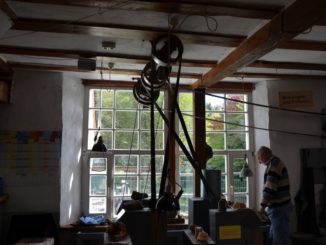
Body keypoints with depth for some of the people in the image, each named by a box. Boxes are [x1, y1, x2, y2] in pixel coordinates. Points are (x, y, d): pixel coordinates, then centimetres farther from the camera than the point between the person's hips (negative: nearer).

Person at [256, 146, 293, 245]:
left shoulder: (273, 165, -18)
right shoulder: (276, 162, 15)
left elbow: (270, 188, -24)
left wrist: (263, 206, -20)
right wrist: (267, 206, 18)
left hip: (279, 208, -10)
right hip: (278, 206, 10)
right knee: (273, 236, 17)